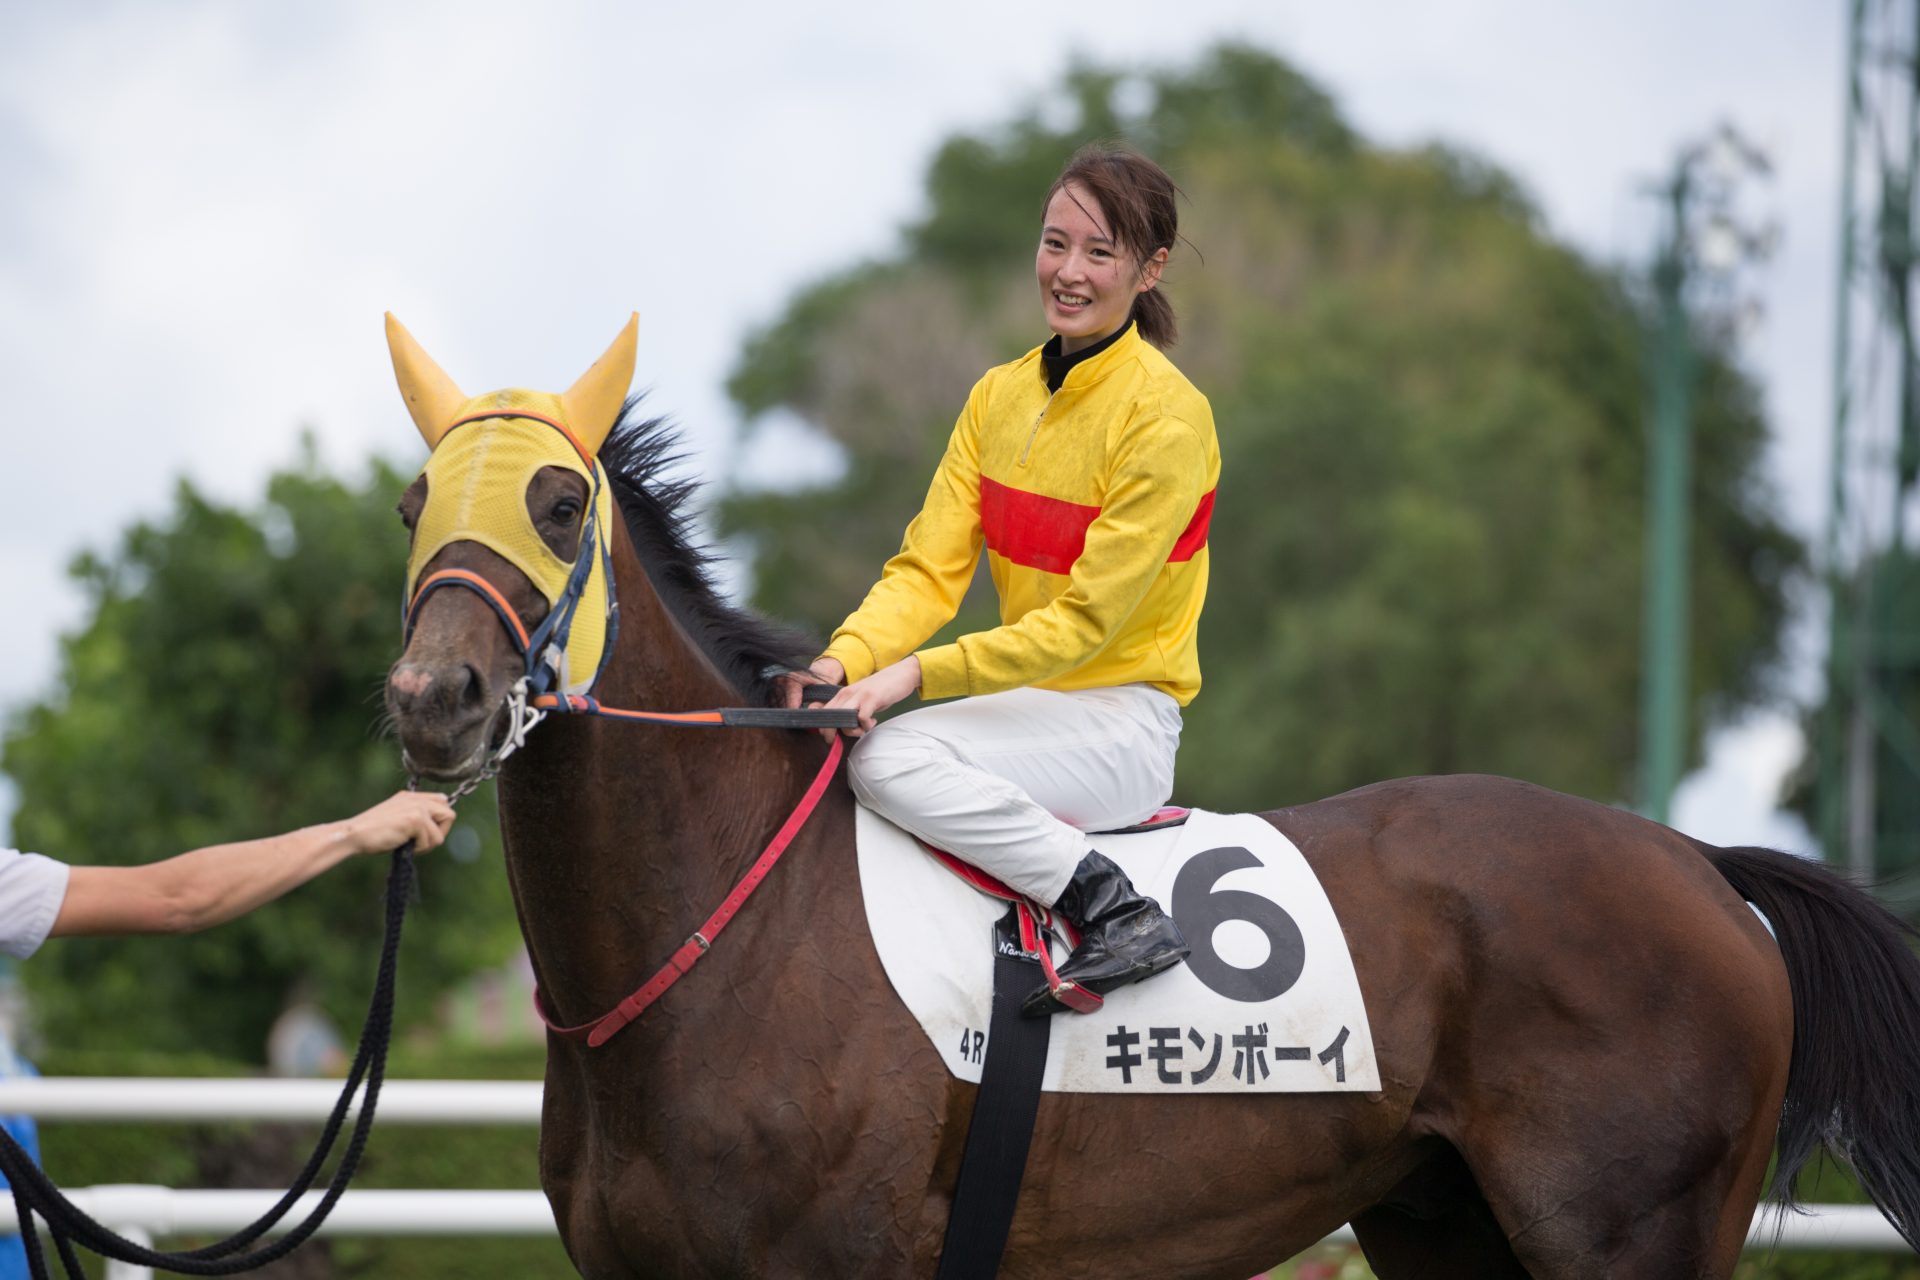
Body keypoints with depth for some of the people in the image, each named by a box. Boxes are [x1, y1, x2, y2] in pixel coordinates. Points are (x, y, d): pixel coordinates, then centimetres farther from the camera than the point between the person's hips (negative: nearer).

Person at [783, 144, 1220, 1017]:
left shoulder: (1166, 418, -16)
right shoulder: (1000, 397, 7)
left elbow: (1083, 620, -19)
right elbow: (930, 567, 1)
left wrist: (916, 675, -26)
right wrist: (847, 660, -19)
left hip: (1120, 722, -8)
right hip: (1030, 704, 8)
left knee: (889, 756, -28)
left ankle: (1120, 914, -24)